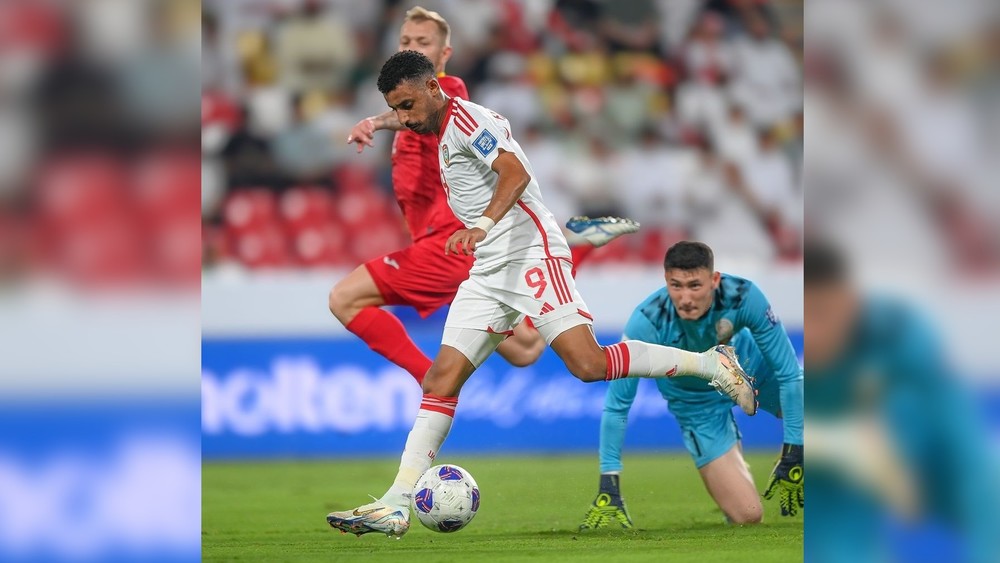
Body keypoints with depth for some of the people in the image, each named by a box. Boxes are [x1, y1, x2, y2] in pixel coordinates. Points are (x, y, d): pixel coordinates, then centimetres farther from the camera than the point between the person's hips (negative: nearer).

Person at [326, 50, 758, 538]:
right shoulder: (441, 139, 21)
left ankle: (711, 364, -4)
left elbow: (517, 172, -23)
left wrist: (482, 225, -36)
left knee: (588, 363, -20)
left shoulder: (465, 119, -8)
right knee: (443, 376, -1)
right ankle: (397, 505, -6)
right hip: (489, 273, 9)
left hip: (530, 255, -9)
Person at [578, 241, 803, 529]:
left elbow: (788, 374, -24)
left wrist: (793, 457, -26)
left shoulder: (744, 297, -34)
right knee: (747, 517, -11)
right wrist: (608, 488, -28)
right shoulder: (647, 322, -36)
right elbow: (616, 405, -26)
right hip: (698, 402, -2)